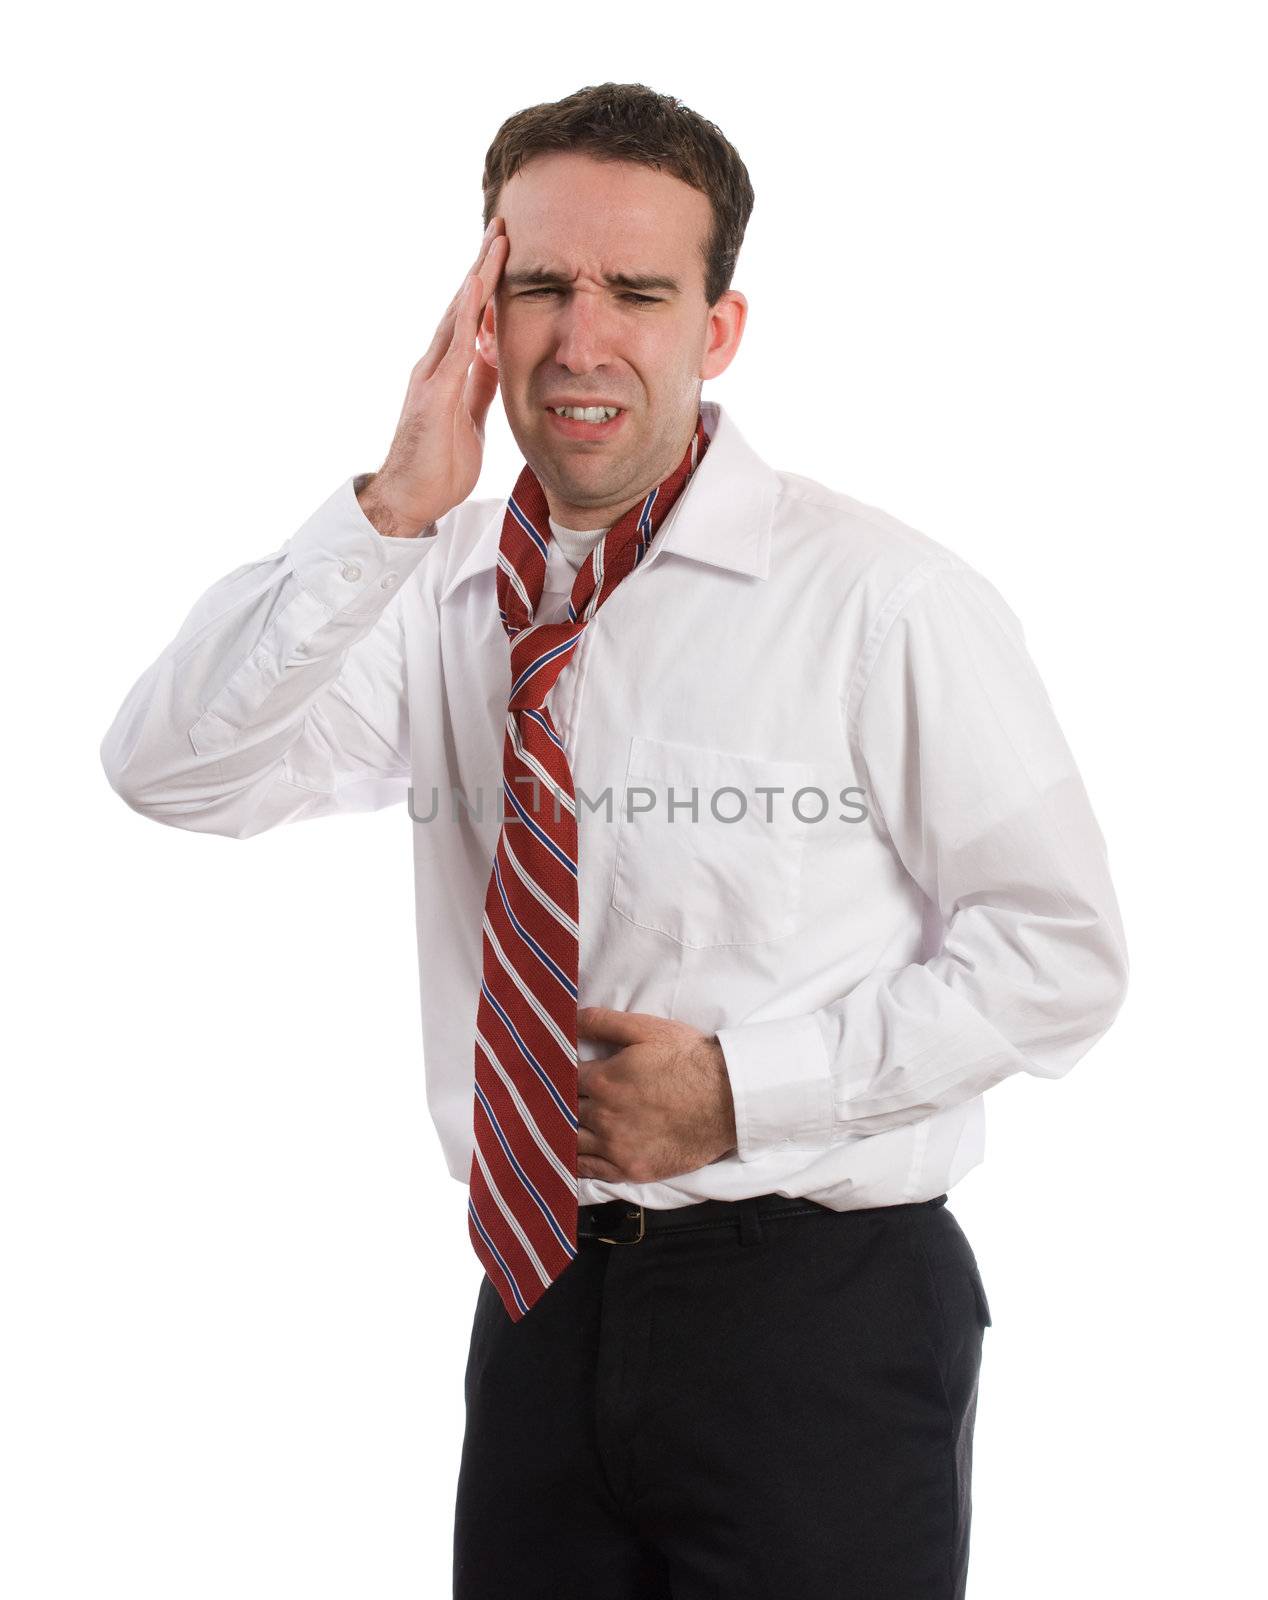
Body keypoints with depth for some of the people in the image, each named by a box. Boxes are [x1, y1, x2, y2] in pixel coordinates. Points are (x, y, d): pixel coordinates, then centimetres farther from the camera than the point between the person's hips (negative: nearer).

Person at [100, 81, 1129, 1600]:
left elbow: (1061, 954, -7)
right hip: (543, 1300, 4)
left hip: (817, 1315, -4)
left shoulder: (884, 601, -11)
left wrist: (743, 1087, -15)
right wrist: (387, 514, -19)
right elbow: (168, 769, -8)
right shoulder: (440, 596, 3)